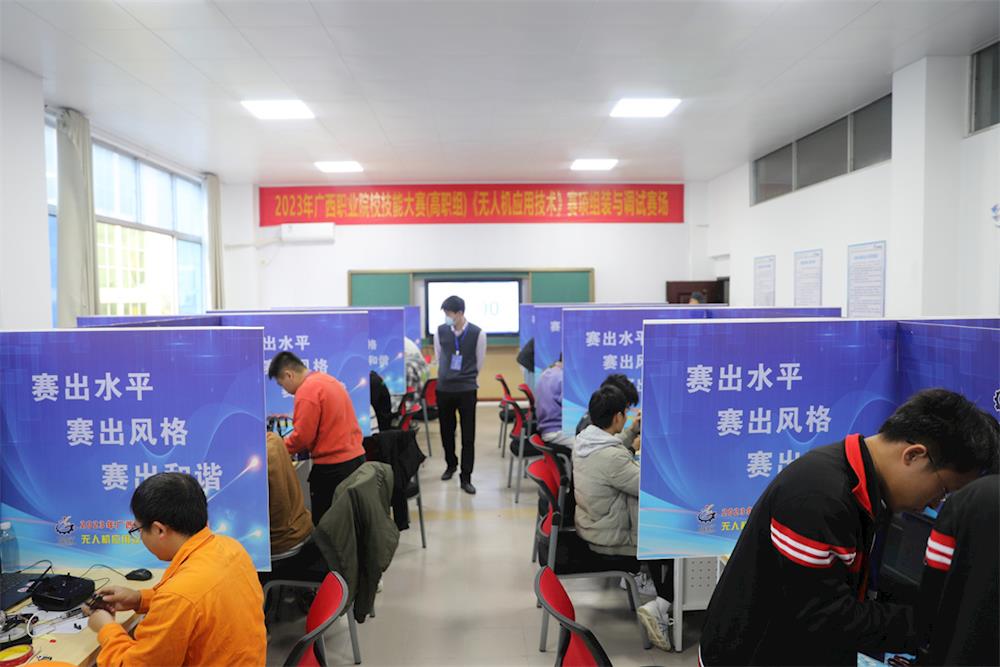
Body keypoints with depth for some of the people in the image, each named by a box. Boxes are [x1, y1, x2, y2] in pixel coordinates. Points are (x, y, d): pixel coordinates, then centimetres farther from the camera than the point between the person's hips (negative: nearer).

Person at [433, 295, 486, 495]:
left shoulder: (477, 333, -7)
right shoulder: (440, 331, -1)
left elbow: (479, 362, 5)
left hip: (467, 390, -2)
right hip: (444, 388, 2)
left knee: (468, 435, 0)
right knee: (446, 431, 13)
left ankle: (466, 477, 9)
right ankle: (451, 464, 37)